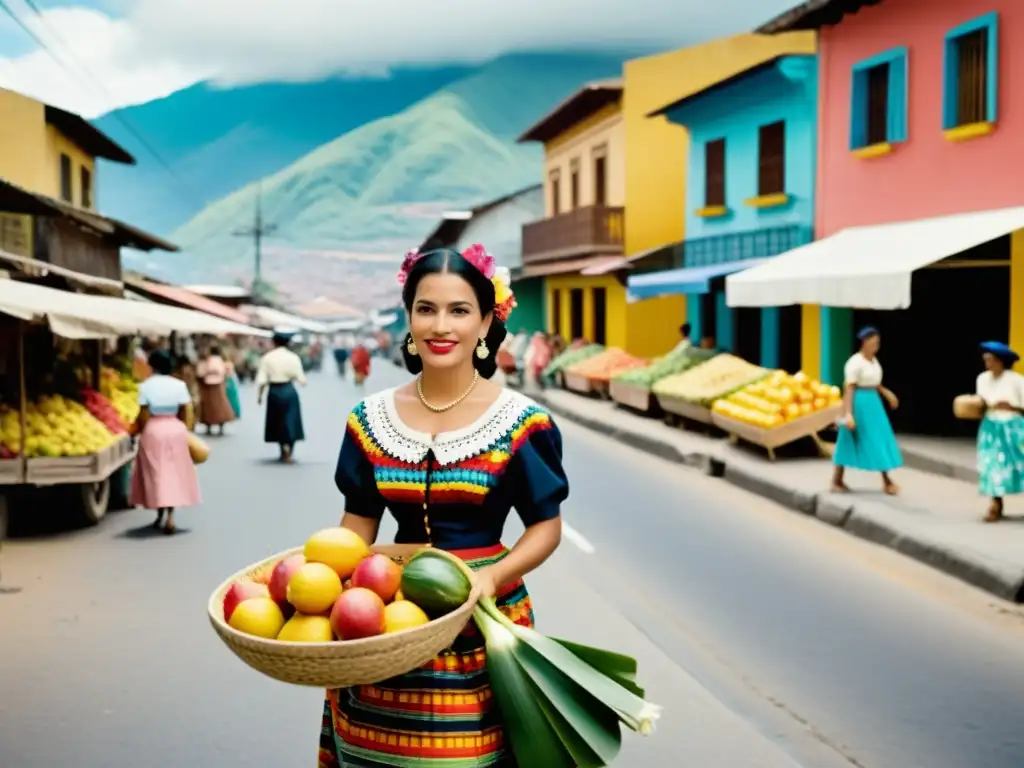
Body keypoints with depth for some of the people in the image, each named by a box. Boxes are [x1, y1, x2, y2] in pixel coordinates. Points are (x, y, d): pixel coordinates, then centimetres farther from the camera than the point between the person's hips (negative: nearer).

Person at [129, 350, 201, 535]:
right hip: (176, 430, 2)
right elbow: (187, 413, -1)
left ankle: (160, 516, 16)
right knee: (174, 473, 8)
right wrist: (185, 432, 11)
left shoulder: (145, 386, -8)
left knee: (157, 474, 9)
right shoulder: (179, 385, -2)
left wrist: (143, 433, 6)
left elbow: (143, 416, -7)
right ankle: (170, 516, -2)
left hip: (153, 431, -2)